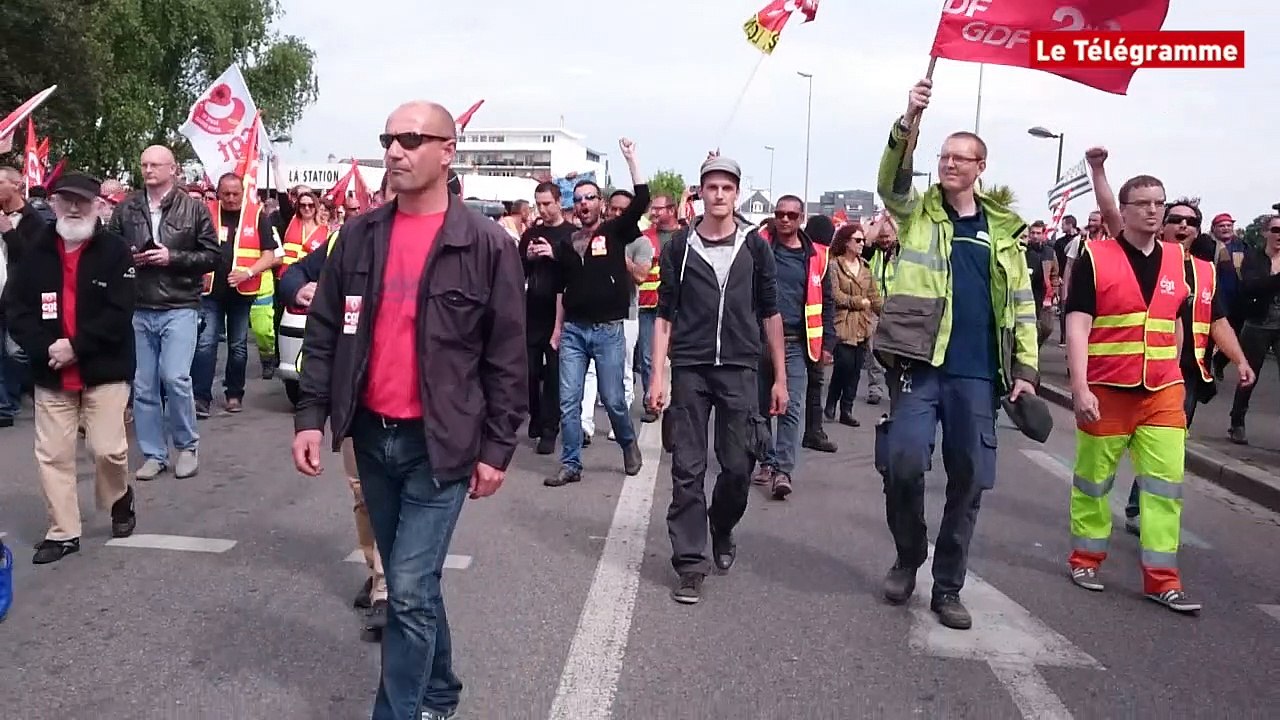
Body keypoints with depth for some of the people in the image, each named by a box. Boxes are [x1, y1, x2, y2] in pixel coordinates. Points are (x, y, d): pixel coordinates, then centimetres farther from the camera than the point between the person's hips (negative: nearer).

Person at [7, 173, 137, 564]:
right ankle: (63, 532, 17)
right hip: (50, 374, 3)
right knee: (52, 454, 6)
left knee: (108, 449, -4)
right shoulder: (35, 250, 4)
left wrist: (76, 346, -18)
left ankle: (120, 500, 27)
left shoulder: (115, 250, -5)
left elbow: (119, 313, -12)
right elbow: (16, 308, 2)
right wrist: (44, 348, -13)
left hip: (104, 371, -3)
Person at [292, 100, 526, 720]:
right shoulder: (359, 236, 5)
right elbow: (325, 332, 9)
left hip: (440, 443, -5)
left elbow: (507, 357, -6)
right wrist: (311, 415, 1)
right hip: (372, 437, 5)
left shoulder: (487, 245, -8)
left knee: (410, 591, -6)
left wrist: (497, 447, -7)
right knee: (408, 583, 17)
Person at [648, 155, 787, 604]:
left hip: (739, 370, 1)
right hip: (689, 370, 0)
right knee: (687, 470, 0)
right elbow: (665, 314, 3)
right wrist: (657, 375, -4)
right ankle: (690, 562, 8)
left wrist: (780, 377, 6)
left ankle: (722, 530, 32)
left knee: (738, 467, 3)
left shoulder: (755, 246, 5)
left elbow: (770, 313, 8)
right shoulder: (680, 246, 3)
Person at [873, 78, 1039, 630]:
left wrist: (1026, 367, 4)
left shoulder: (1003, 229, 12)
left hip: (978, 374, 3)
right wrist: (907, 124, -31)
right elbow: (891, 181, -15)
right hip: (920, 363, -2)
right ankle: (908, 557, 14)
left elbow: (1021, 302, 12)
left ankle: (947, 586, 20)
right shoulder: (917, 212, 7)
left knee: (969, 479, 5)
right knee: (904, 461, -14)